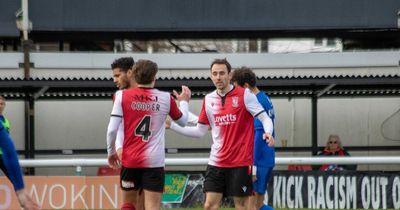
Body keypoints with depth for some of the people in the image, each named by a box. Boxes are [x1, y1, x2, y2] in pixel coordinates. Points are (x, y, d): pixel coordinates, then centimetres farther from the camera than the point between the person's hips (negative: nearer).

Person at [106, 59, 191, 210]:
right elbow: (183, 121, 19)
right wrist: (184, 102, 38)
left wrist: (111, 152, 10)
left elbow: (112, 129, -6)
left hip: (130, 159, 1)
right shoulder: (166, 98, 1)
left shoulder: (122, 96, -2)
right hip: (155, 162, -1)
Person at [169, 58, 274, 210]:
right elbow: (200, 131, 15)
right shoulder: (208, 99, 8)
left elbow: (265, 119, -7)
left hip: (241, 162, -4)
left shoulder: (245, 95, -6)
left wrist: (268, 132, -29)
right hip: (216, 162, 4)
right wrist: (172, 126, 9)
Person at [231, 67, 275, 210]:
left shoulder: (256, 103, -15)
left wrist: (253, 166, -20)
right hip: (267, 160, 10)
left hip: (259, 161, -10)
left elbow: (259, 135, -20)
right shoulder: (265, 99, 14)